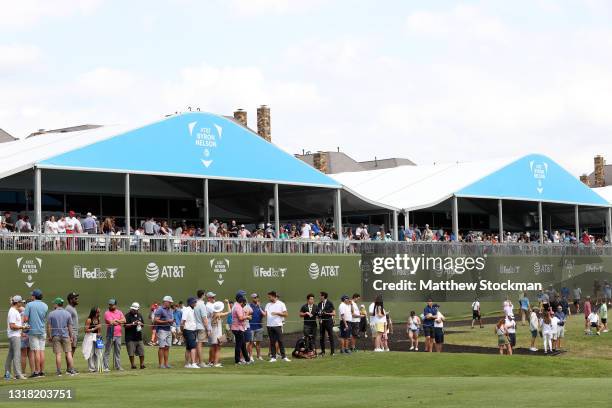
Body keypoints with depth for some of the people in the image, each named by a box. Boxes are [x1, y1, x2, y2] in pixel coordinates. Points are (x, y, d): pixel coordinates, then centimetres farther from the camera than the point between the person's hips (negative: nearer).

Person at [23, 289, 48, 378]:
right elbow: (46, 319, 11)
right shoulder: (45, 306, 9)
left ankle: (37, 371, -7)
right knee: (42, 351, 5)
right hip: (42, 331, 4)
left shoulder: (29, 305, -6)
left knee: (36, 351, -6)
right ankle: (42, 371, 6)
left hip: (33, 331, -4)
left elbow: (25, 319, -10)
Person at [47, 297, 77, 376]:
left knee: (58, 354, 0)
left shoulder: (51, 314, -2)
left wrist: (49, 336, 7)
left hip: (55, 336, -1)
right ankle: (72, 370, -2)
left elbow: (48, 326, -2)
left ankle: (58, 371, 0)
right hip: (65, 336, 1)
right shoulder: (67, 314, 3)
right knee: (68, 353, 3)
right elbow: (70, 327, 4)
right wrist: (71, 337, 12)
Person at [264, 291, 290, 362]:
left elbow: (285, 314, -3)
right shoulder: (268, 305, 14)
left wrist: (277, 313, -14)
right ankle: (273, 357, 7)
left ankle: (283, 356, -3)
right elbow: (265, 314, 6)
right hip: (269, 326, 4)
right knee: (272, 342, 5)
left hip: (278, 325, -4)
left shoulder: (281, 304, 1)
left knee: (280, 341, -6)